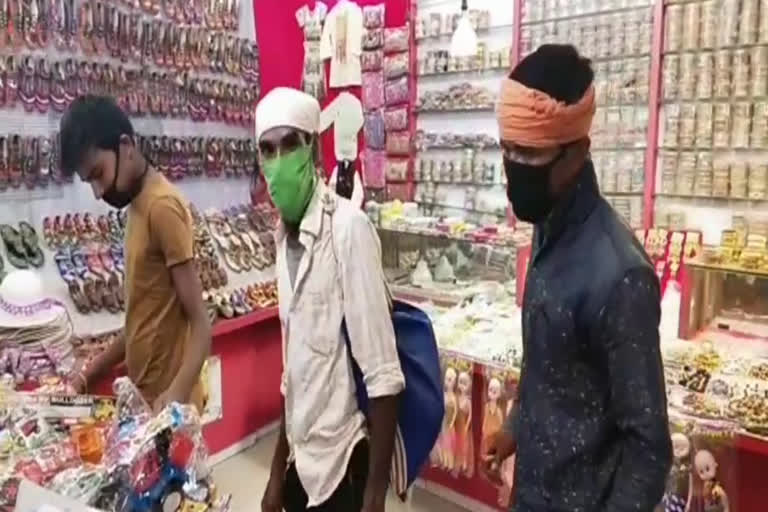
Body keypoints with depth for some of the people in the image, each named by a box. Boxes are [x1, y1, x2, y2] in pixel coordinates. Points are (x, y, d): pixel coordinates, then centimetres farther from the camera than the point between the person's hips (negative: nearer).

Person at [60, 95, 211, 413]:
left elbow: (200, 324, -20)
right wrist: (91, 374, 14)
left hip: (167, 402, -8)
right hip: (144, 398, 8)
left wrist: (177, 393, -32)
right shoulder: (137, 206, 10)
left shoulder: (162, 206, -17)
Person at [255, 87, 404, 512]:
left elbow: (382, 376, -19)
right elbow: (293, 371, 9)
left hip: (344, 465, -6)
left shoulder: (348, 228, -19)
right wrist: (278, 470, 14)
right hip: (302, 464, 7)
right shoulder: (284, 237, 3)